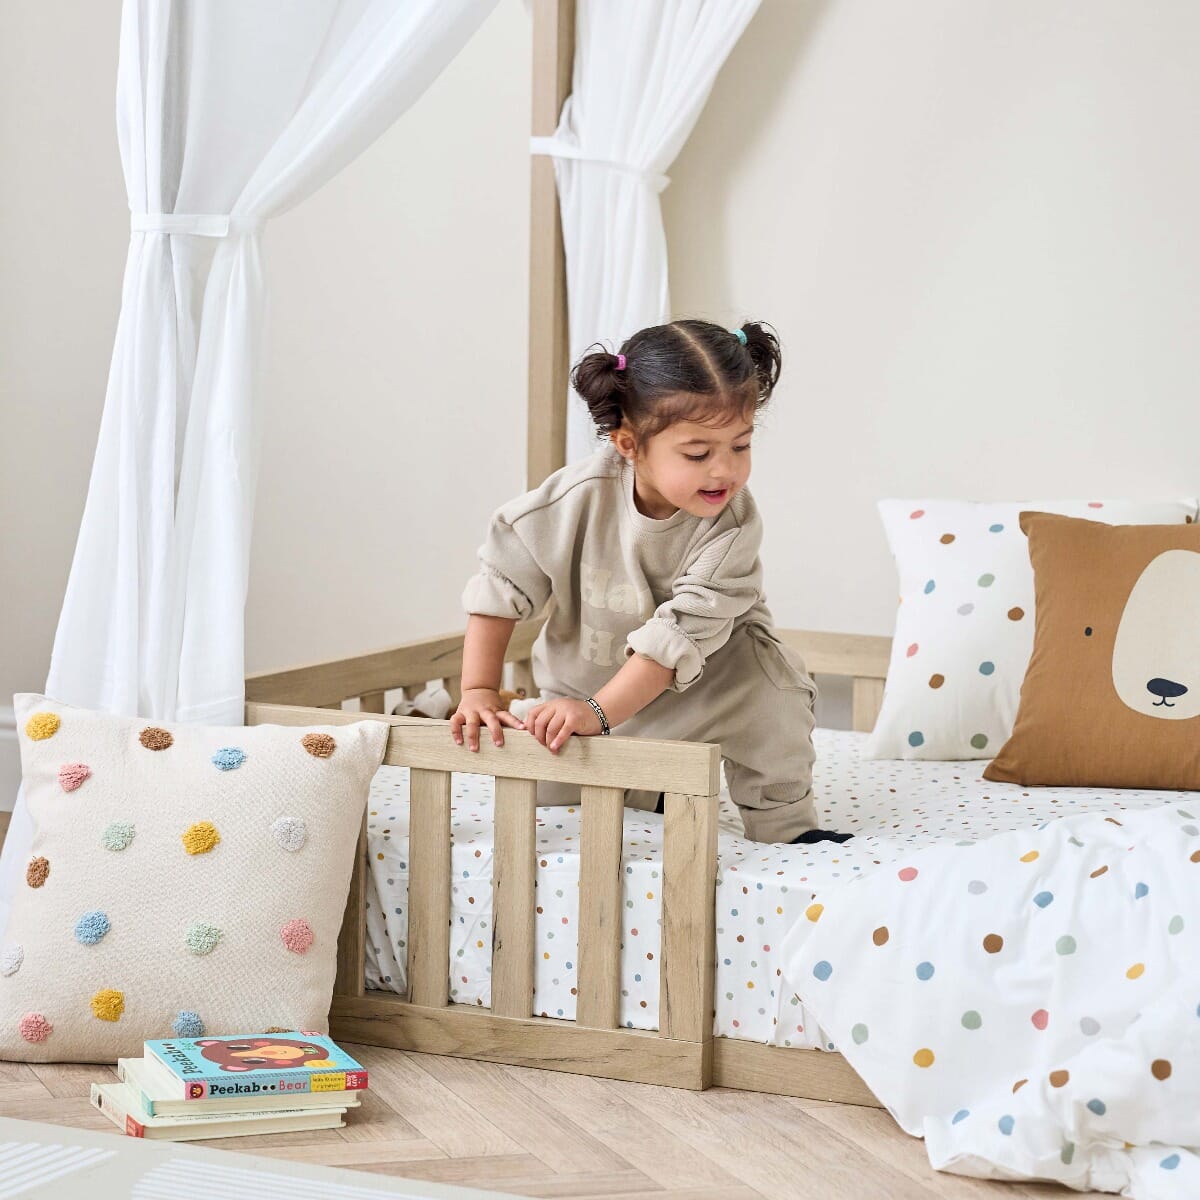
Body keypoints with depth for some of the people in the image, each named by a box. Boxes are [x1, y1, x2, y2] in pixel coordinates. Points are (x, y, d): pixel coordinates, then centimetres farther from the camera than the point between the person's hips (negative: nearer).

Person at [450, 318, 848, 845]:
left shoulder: (733, 525, -30)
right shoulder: (578, 498, -27)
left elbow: (681, 633, -35)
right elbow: (500, 587, -16)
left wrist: (596, 711, -41)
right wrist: (479, 693, -20)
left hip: (699, 683, -2)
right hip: (584, 680, 2)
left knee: (765, 677, -29)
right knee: (548, 798, 0)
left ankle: (782, 819, -8)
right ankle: (655, 783, 30)